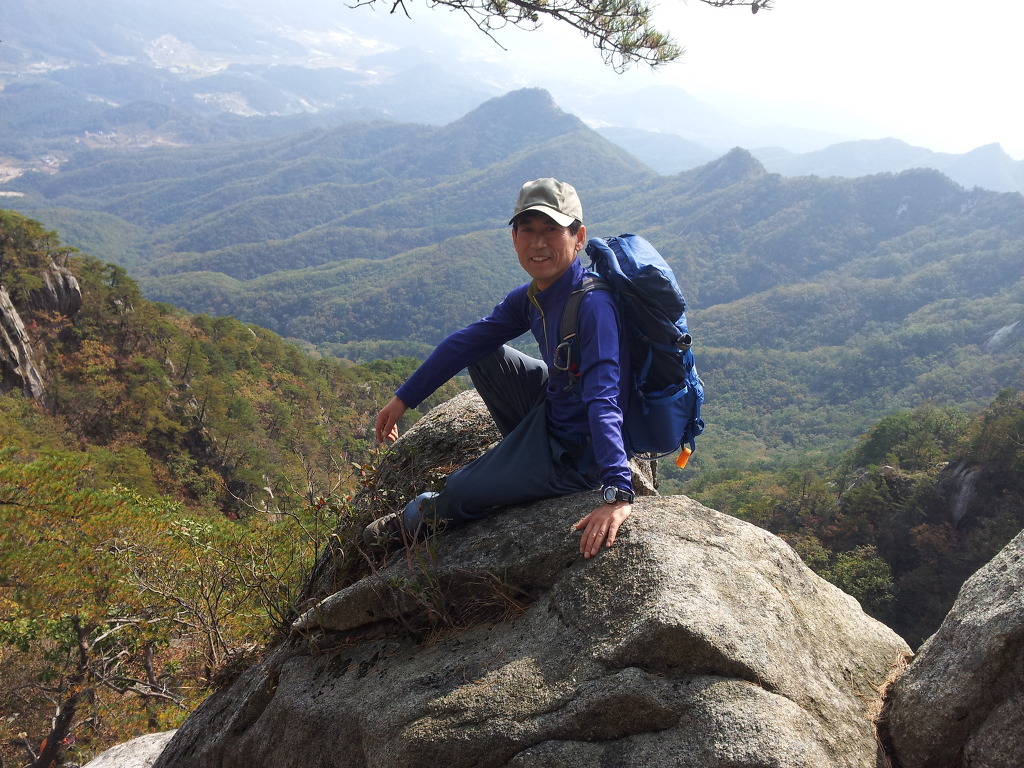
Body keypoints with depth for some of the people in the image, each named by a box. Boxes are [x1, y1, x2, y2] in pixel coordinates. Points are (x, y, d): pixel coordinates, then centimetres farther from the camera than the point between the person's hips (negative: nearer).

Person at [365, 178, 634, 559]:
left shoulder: (592, 305, -30)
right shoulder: (531, 297, -4)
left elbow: (603, 399, -40)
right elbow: (467, 341, 6)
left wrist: (616, 493, -50)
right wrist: (403, 399, 8)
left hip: (577, 453, -8)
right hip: (553, 407, 8)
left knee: (456, 494, -5)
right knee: (481, 355, 13)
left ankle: (422, 518, 34)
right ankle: (519, 454, 22)